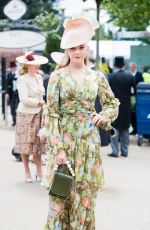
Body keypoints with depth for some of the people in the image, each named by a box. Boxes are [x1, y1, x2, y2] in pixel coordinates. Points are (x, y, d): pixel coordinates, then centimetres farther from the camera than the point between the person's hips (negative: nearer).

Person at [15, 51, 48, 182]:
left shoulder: (39, 77, 10)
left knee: (38, 144, 7)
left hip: (38, 114, 6)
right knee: (25, 145, 3)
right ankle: (27, 173, 13)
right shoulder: (22, 80, -12)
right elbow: (24, 99, -18)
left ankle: (39, 172, 15)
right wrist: (40, 102, -11)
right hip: (26, 114, -6)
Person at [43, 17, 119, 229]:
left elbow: (113, 104, 19)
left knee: (85, 197, 7)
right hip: (64, 140, -2)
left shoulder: (97, 77, 6)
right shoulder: (58, 76, -3)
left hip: (89, 142, 3)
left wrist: (105, 116, -4)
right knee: (61, 195, -1)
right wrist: (58, 148, -13)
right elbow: (51, 114, -5)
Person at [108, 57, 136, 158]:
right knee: (125, 129, 13)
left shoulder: (111, 77, -10)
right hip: (126, 106, 2)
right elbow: (134, 91, -1)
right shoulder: (130, 76, -4)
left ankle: (115, 151, -1)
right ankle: (124, 151, 15)